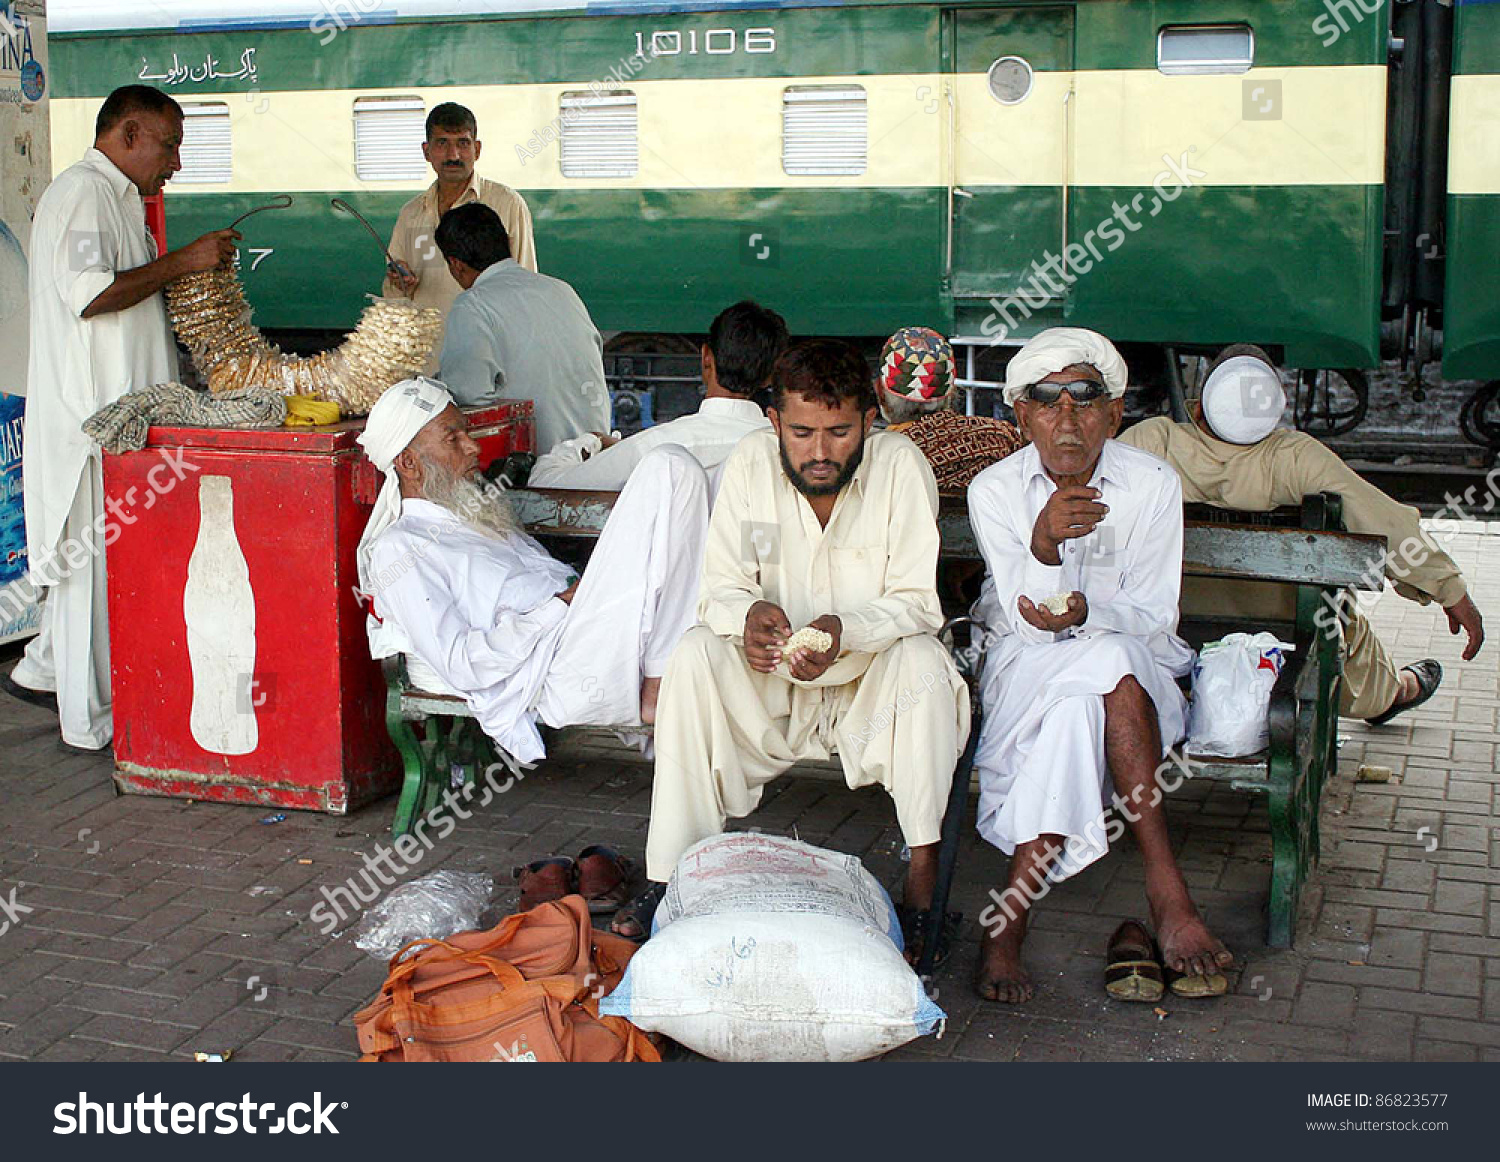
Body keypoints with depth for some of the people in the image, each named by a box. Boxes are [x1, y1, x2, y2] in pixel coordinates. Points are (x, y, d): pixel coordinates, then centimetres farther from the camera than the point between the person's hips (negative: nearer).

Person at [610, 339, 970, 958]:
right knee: (695, 653, -24)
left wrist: (844, 630, -37)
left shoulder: (900, 465, -15)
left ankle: (924, 871, -23)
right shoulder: (751, 461, -9)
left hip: (871, 679, -1)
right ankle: (669, 873, -20)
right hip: (770, 678, 2)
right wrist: (748, 615, -33)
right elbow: (721, 587, -9)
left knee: (922, 659, -31)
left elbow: (918, 602, -17)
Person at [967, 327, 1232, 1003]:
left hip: (1132, 656, 1)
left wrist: (1085, 613, -27)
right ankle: (1166, 895, -33)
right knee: (1106, 672, -35)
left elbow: (1155, 615, -6)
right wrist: (1044, 543, -34)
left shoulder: (1153, 485, -6)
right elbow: (1028, 620, -14)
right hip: (1025, 663, 0)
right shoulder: (994, 489, -7)